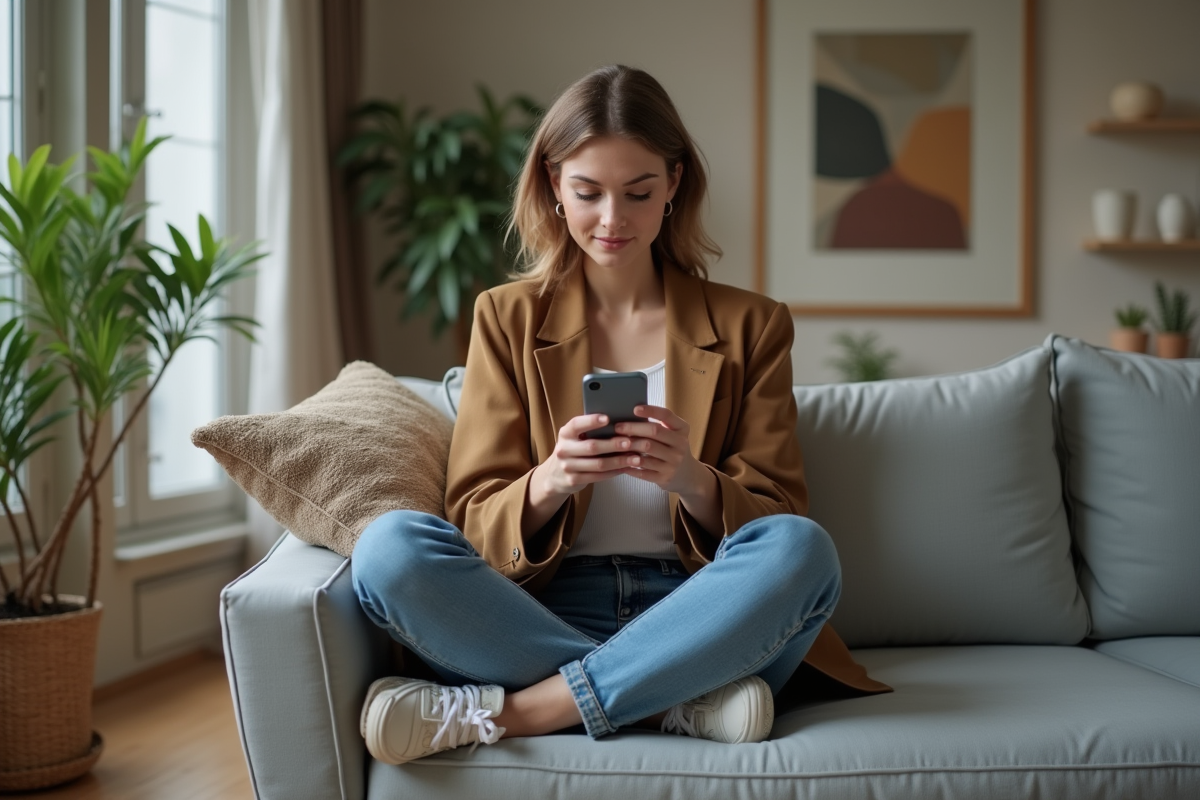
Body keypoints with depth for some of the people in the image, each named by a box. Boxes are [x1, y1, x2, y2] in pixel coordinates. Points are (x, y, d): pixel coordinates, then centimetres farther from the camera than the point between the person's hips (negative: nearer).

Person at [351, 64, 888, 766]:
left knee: (803, 549, -32)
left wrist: (691, 481, -18)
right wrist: (549, 483, -21)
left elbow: (779, 520, 5)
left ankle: (506, 711, -26)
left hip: (693, 617, 0)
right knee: (388, 547, -27)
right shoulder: (509, 318, 11)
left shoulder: (750, 326, 11)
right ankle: (678, 704, -25)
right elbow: (477, 519, 3)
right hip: (544, 612, 0)